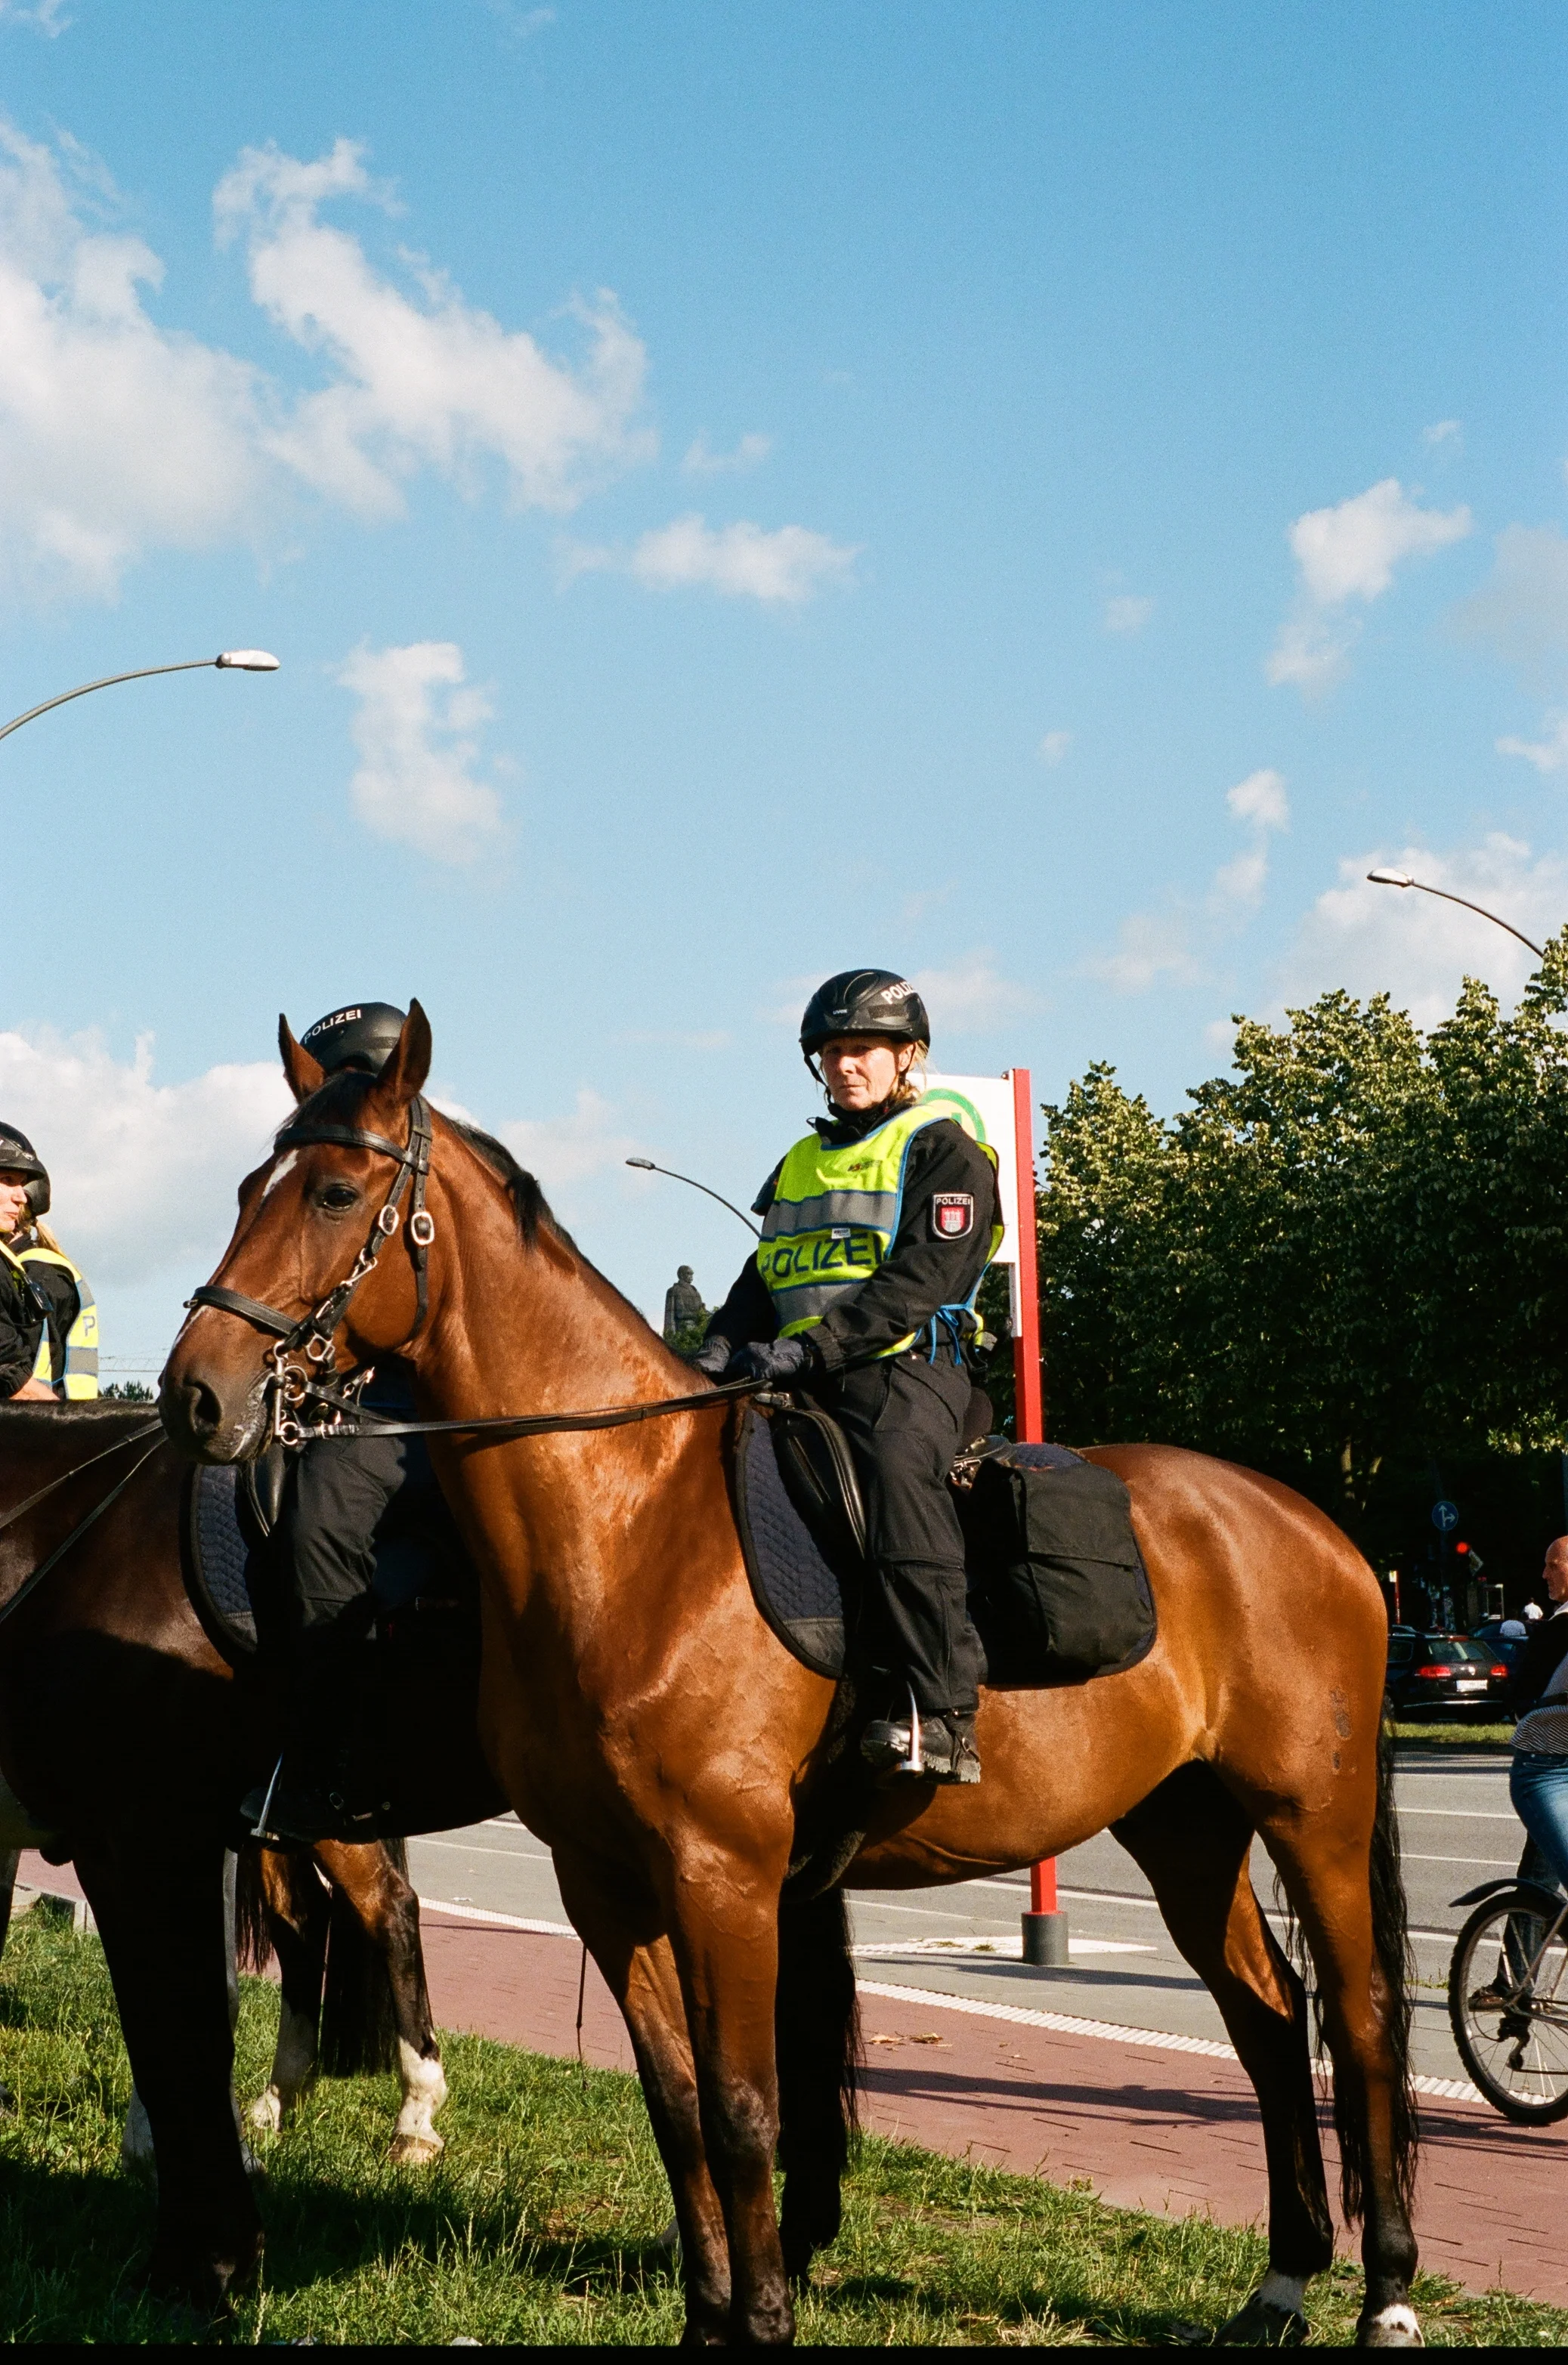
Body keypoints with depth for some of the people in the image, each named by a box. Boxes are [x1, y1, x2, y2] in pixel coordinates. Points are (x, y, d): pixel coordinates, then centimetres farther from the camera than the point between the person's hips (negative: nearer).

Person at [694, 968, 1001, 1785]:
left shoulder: (943, 1152, 5)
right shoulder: (799, 1163, 26)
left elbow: (919, 1280, -9)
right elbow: (762, 1281, 20)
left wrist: (814, 1348, -20)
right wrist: (723, 1349, -2)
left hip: (903, 1365, -7)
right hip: (797, 1382, 8)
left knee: (894, 1466, -33)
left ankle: (942, 1716, -36)